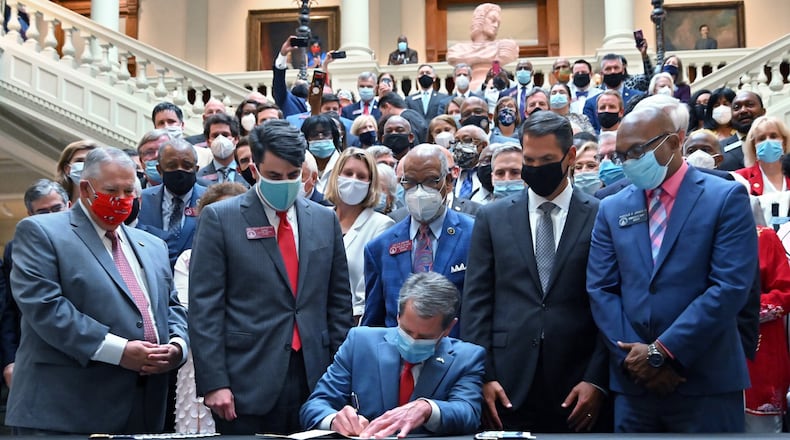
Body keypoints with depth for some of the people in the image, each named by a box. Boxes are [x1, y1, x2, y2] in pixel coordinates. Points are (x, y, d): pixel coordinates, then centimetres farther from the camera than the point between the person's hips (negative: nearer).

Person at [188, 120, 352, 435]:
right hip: (248, 384, -3)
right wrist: (213, 382, -10)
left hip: (314, 379, 3)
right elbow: (204, 306, -5)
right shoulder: (220, 218, -1)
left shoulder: (325, 220, 11)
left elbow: (339, 302, 13)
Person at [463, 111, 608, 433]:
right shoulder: (492, 218, 8)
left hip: (576, 389, -1)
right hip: (508, 390, 1)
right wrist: (482, 377, -3)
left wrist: (597, 380, -8)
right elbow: (476, 302, 5)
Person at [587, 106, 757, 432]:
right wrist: (633, 355, -8)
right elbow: (600, 289, 5)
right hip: (633, 383, 4)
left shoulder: (726, 197, -3)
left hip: (707, 383, -3)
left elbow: (731, 286, -12)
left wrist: (662, 351, -14)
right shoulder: (612, 209, 10)